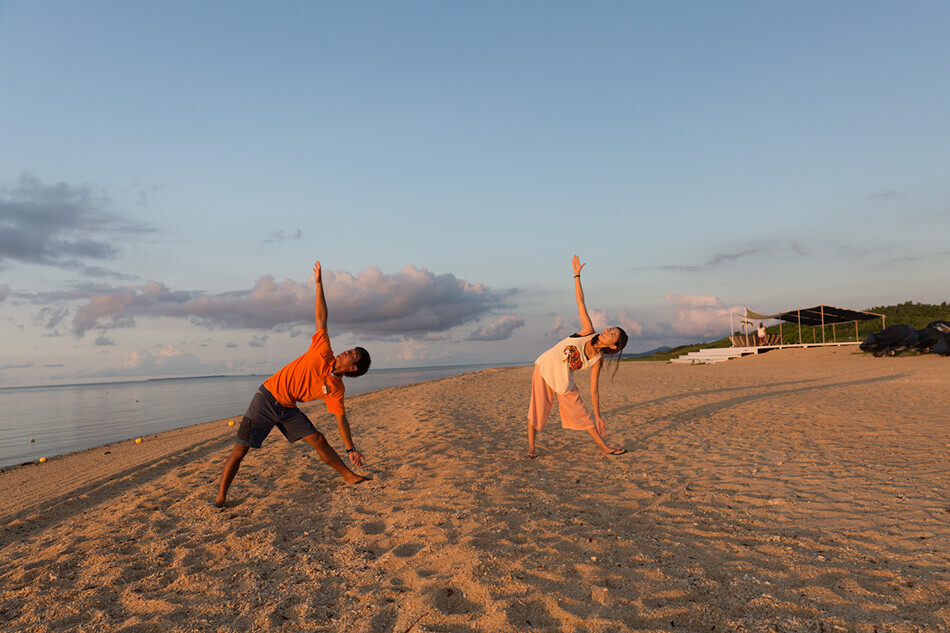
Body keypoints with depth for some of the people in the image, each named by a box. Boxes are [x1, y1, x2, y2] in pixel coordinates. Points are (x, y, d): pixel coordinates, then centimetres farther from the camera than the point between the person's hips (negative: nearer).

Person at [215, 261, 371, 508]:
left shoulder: (336, 389, -4)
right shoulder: (323, 354, -12)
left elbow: (341, 419, 1)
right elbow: (321, 318, -13)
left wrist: (351, 449, -2)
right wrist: (319, 283, -14)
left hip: (288, 408, 4)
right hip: (268, 397, -4)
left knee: (318, 440, 0)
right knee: (240, 449, -4)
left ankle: (349, 475, 15)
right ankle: (220, 498, 9)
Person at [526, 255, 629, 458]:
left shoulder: (597, 361, -12)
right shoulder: (588, 332, -14)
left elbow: (594, 390, -6)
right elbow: (580, 301, -14)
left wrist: (598, 416, -7)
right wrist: (577, 275, -14)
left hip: (564, 382, 1)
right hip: (545, 368, -1)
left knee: (581, 414, 4)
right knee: (537, 410, 0)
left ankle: (604, 447, 18)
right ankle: (531, 448, 15)